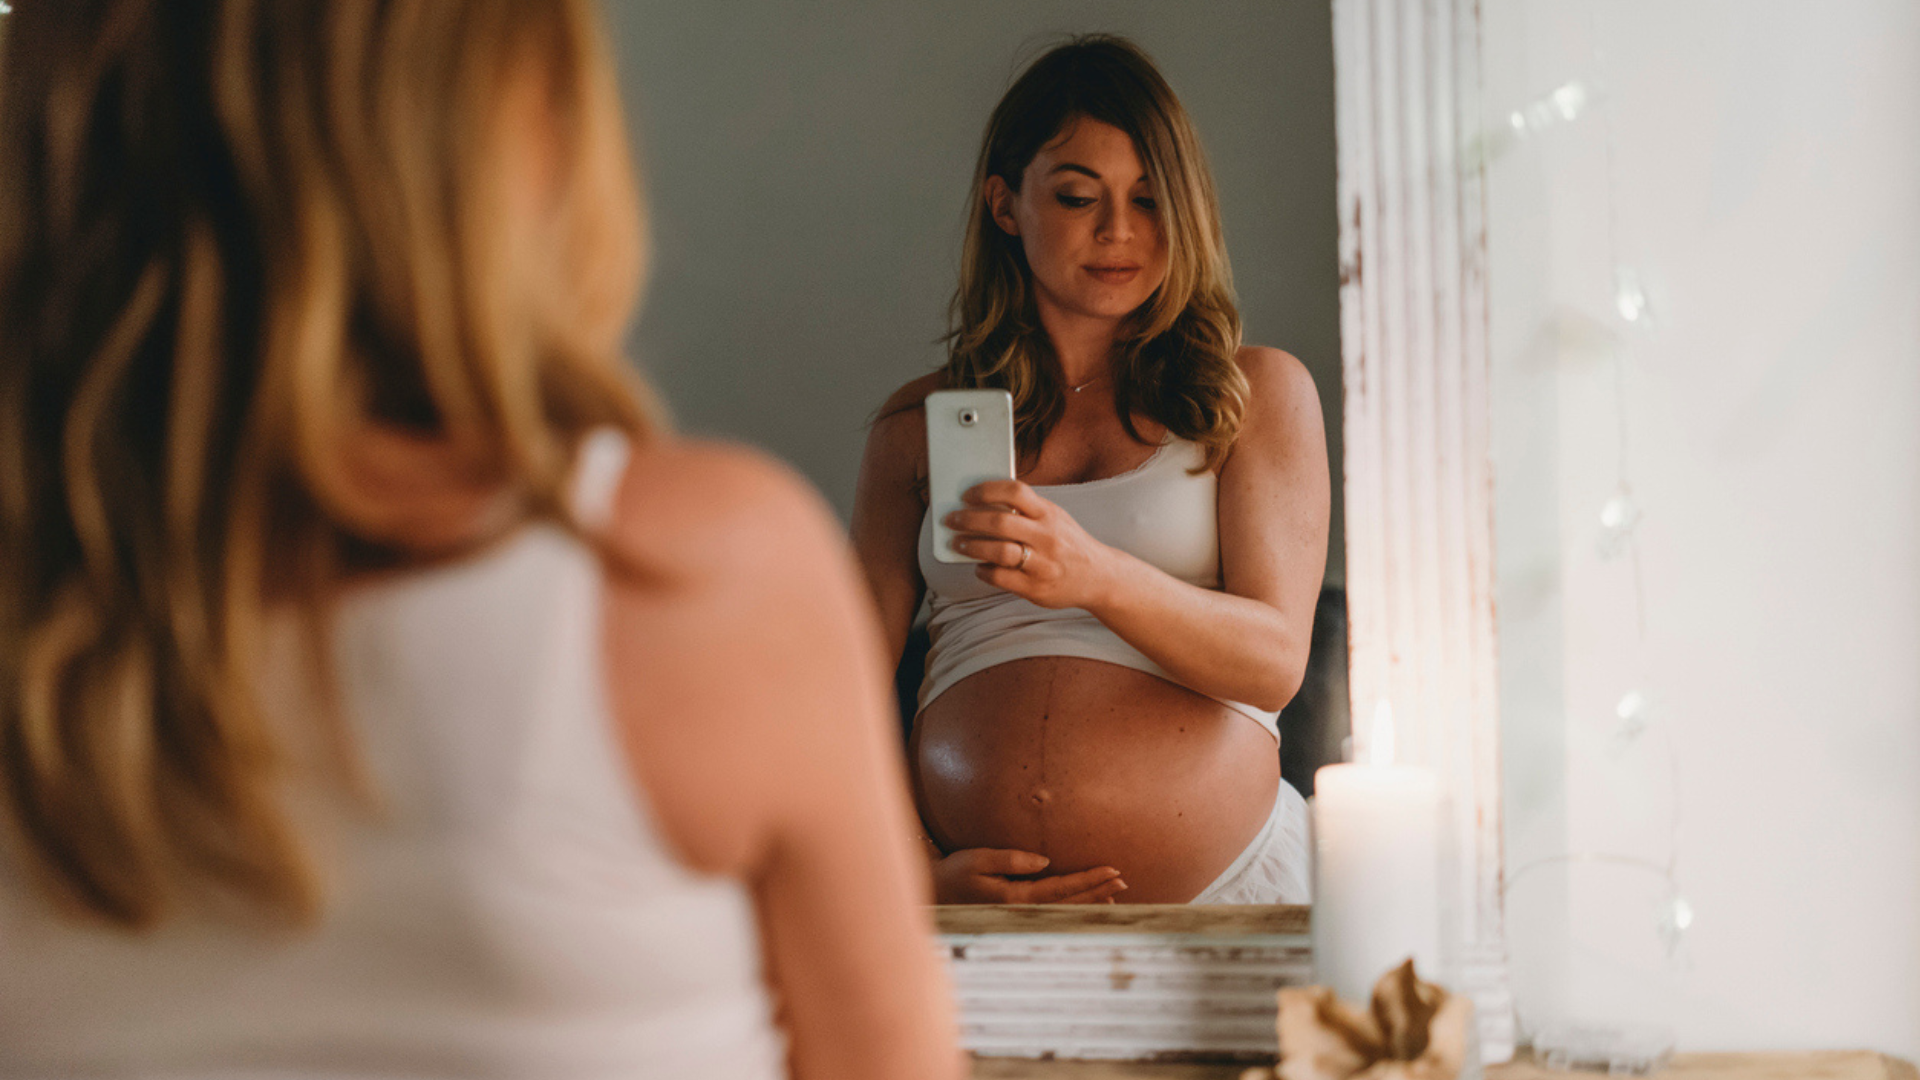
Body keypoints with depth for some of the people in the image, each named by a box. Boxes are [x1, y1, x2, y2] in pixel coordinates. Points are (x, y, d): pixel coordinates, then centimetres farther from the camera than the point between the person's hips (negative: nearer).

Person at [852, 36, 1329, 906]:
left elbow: (1275, 661, 0)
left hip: (1216, 891, -1)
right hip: (977, 898, 2)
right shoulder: (917, 426, 17)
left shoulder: (1259, 393, 13)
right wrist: (917, 871, -2)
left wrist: (1097, 577, -18)